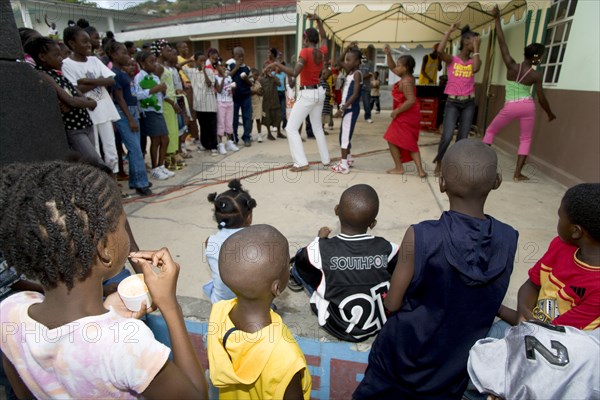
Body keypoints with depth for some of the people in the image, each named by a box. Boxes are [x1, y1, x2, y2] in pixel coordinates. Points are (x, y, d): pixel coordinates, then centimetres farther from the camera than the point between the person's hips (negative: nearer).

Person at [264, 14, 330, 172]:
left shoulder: (305, 52, -16)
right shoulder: (322, 51, 5)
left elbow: (294, 73, -27)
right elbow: (324, 37, 28)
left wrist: (276, 64, -22)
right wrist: (318, 20, 25)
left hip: (307, 94, -8)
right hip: (319, 92, 8)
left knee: (291, 128, -4)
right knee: (317, 127, 18)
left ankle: (301, 162, -10)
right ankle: (326, 159, 21)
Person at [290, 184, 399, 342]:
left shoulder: (321, 249, -27)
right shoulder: (388, 249, -22)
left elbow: (301, 262, -6)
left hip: (337, 327, -2)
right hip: (380, 323, 2)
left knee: (301, 262, 10)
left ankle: (296, 279, 47)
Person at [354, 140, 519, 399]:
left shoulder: (420, 236, -29)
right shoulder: (508, 240, -16)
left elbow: (392, 305, -17)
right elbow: (487, 302, -2)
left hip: (404, 356, -3)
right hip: (456, 365, 4)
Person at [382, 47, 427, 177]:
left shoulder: (405, 82, -21)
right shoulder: (408, 78, 9)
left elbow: (411, 100, -32)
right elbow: (391, 68, 21)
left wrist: (396, 111, -25)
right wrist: (388, 54, 9)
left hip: (405, 116, -10)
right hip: (410, 116, 10)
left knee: (392, 140, 3)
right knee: (410, 143, 14)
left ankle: (399, 168, 7)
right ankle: (420, 169, 9)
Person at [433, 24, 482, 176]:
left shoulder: (473, 61, 9)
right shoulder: (452, 59, 0)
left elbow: (475, 69, -15)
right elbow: (440, 51, -20)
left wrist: (476, 48, -6)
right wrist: (449, 31, -11)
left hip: (469, 103, 4)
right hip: (452, 102, -4)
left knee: (462, 138, 4)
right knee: (447, 136, -16)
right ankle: (438, 163, 6)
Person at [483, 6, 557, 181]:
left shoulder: (511, 66, -5)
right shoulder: (536, 75, -4)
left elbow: (502, 43, -3)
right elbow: (542, 99, -1)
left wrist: (497, 19, 3)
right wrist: (550, 114, 16)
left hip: (510, 107, 0)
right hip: (527, 107, 0)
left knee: (490, 131, 17)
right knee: (526, 139, 11)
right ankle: (518, 173, 4)